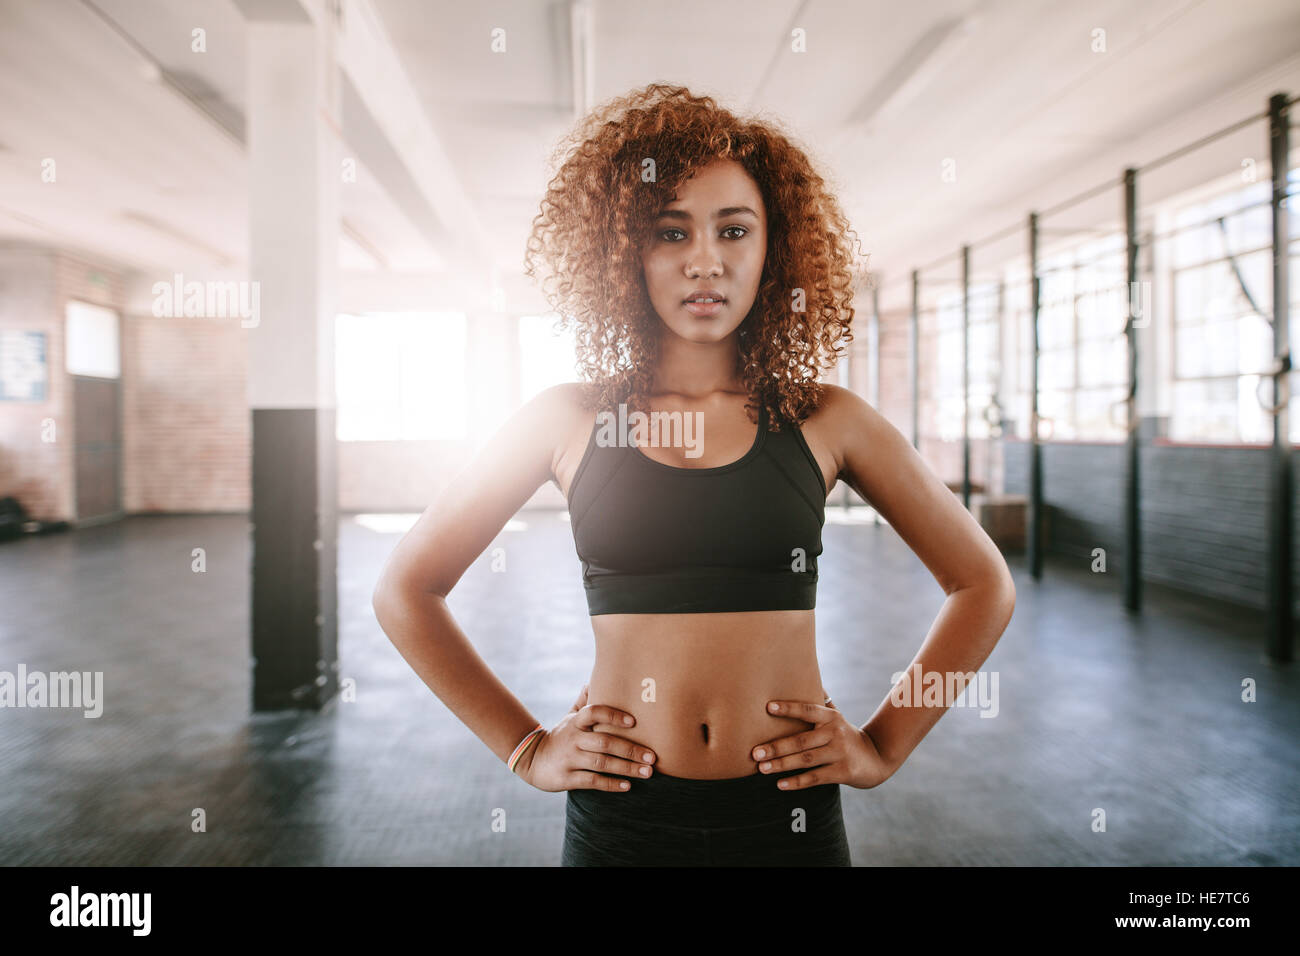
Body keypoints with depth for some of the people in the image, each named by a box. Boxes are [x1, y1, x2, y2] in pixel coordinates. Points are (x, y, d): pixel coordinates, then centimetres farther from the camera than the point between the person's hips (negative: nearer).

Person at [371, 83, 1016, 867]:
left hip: (788, 816, 1)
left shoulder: (824, 420, -2)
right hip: (620, 812, 0)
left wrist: (885, 746, 1)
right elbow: (405, 589, 4)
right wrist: (526, 749, 0)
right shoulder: (569, 420, -3)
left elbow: (985, 586, 7)